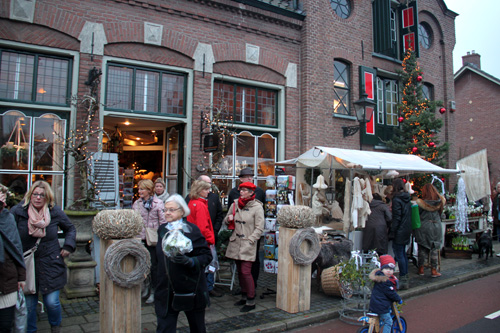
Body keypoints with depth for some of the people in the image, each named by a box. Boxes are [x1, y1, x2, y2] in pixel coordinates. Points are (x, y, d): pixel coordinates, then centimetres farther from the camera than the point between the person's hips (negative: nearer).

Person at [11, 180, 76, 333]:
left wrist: (68, 246, 2)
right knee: (28, 303, 4)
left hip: (51, 265, 0)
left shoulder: (55, 211, -2)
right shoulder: (17, 211, -6)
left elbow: (70, 229, 14)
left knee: (51, 302, 2)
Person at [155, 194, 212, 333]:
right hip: (167, 290, 4)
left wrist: (189, 261, -27)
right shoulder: (162, 229, 6)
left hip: (191, 288, -4)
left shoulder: (192, 230, -10)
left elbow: (207, 256, -12)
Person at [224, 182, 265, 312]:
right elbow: (226, 220, 20)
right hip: (236, 243, 6)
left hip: (248, 245, -6)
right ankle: (244, 296, 27)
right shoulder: (235, 204, 9)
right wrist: (228, 219, -3)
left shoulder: (257, 207, -7)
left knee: (246, 272, -9)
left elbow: (259, 228, -8)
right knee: (240, 271, 13)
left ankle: (251, 301, 2)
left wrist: (249, 240, -15)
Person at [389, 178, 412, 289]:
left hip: (400, 231, -9)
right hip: (407, 230, 9)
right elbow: (409, 215, 14)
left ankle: (403, 279, -1)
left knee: (399, 254, -4)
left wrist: (392, 233, -14)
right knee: (403, 253, 16)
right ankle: (405, 277, 23)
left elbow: (396, 218, -18)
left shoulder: (397, 199, -15)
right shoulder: (407, 199, 9)